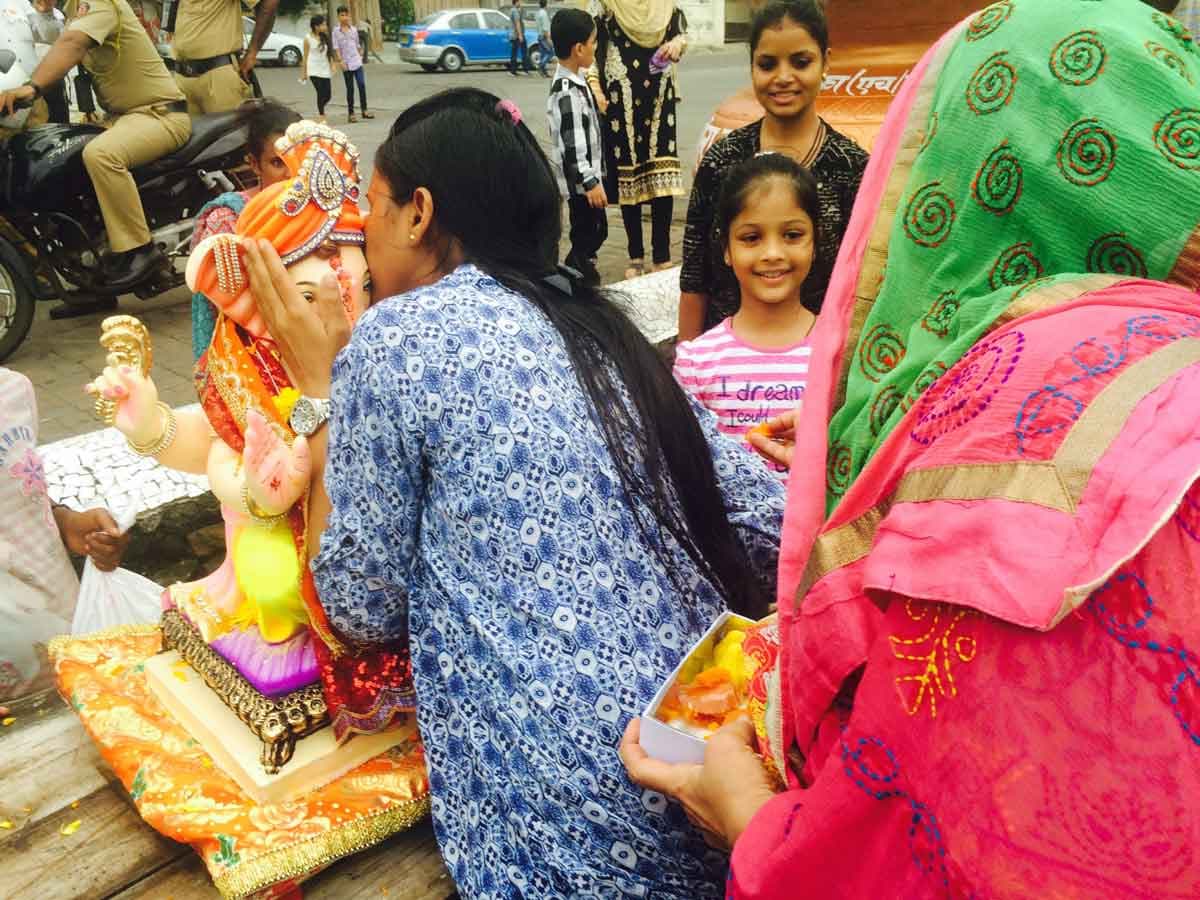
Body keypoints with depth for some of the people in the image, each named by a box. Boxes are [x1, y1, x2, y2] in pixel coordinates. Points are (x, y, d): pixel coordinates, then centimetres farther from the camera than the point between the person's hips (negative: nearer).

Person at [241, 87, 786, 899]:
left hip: (585, 821, -6)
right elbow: (771, 523, 6)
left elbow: (361, 609, -1)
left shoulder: (394, 334, -8)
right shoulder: (601, 326, 9)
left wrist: (319, 386, 5)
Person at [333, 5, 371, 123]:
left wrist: (361, 55, 10)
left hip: (357, 61, 3)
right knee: (350, 88, 1)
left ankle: (364, 110, 5)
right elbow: (336, 47, -4)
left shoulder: (354, 29, 9)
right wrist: (340, 61, -12)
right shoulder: (336, 31, -1)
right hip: (346, 64, -3)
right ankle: (351, 113, 7)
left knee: (362, 85, -5)